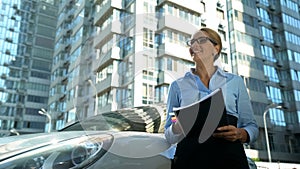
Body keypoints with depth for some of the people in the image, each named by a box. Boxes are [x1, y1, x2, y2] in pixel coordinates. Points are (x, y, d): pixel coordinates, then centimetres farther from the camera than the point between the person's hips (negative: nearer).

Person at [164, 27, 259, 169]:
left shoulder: (235, 81, 12)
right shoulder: (177, 86, 12)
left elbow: (252, 127, 13)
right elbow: (169, 136, 12)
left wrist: (240, 134, -10)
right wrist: (179, 126, -11)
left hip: (229, 157, 1)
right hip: (189, 157, 0)